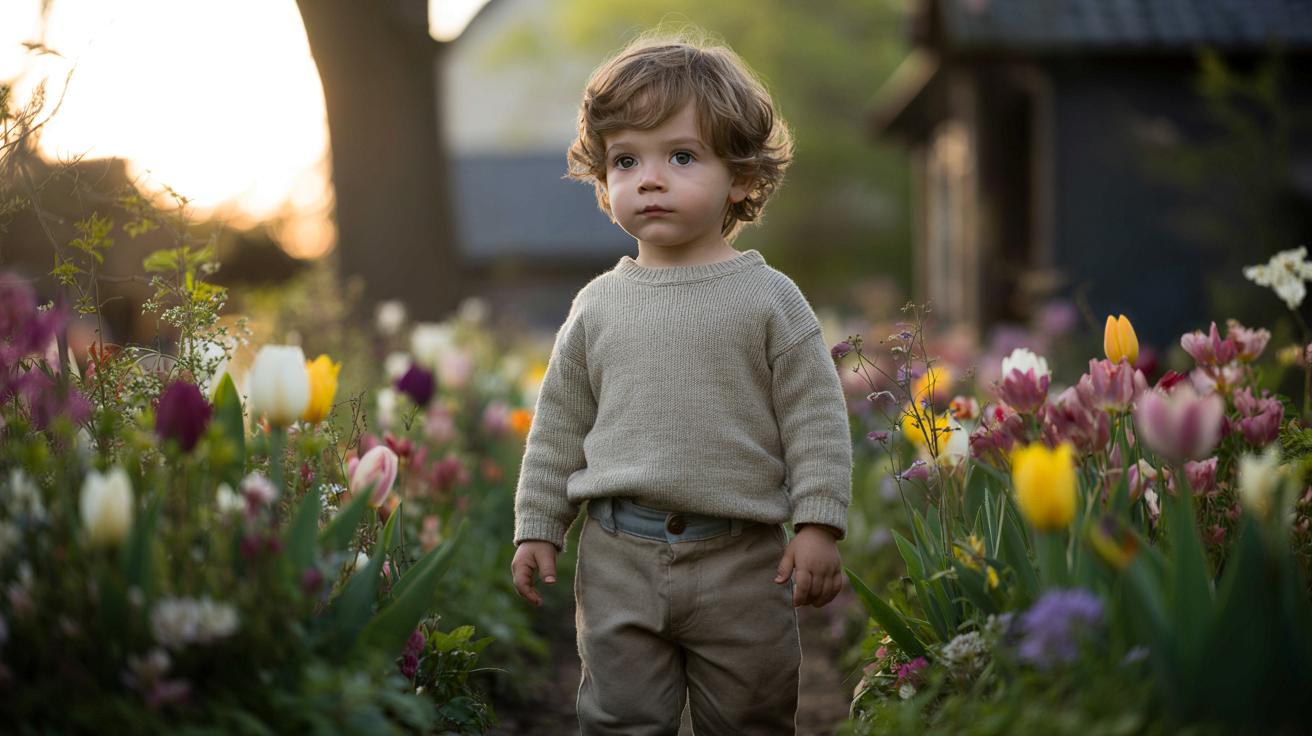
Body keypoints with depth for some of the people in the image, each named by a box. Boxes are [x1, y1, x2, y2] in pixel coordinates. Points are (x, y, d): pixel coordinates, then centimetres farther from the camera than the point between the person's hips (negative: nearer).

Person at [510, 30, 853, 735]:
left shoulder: (767, 297, -4)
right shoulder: (598, 305, 4)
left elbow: (816, 418, -4)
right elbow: (558, 426, 11)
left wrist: (818, 525, -10)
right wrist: (537, 528, 9)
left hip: (741, 560, -2)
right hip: (619, 557, 2)